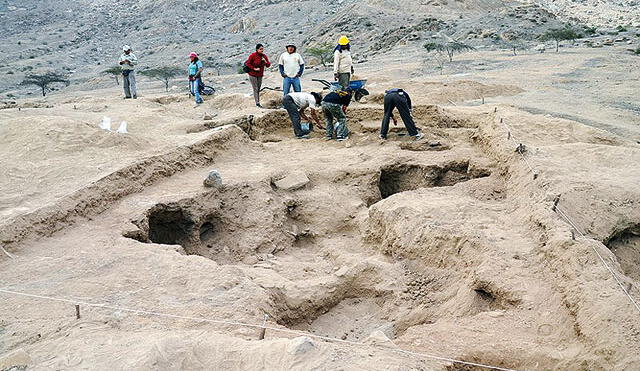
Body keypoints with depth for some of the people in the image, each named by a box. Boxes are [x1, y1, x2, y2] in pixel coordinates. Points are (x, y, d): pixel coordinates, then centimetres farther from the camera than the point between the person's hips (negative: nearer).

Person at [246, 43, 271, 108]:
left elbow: (268, 65, 6)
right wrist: (254, 68, -15)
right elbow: (248, 64, -8)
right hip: (253, 75, -5)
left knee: (258, 89, 8)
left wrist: (265, 61, -14)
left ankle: (258, 102, 12)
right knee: (255, 89, -8)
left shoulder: (264, 56, 4)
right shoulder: (253, 56, -11)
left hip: (260, 75, 5)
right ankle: (257, 103, -12)